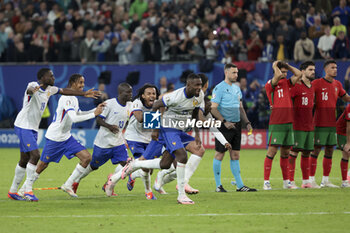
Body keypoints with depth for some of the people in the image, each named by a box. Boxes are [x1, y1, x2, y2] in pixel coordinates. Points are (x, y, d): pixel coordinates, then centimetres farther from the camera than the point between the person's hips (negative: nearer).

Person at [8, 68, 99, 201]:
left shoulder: (49, 89, 7)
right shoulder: (33, 86, -17)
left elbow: (64, 91, 20)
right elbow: (29, 89, -41)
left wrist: (84, 94, 20)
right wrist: (33, 90, -66)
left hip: (33, 129, 9)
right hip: (23, 126, -9)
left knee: (25, 160, 10)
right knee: (35, 155, -19)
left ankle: (13, 191, 18)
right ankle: (27, 190, -16)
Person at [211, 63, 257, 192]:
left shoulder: (237, 88, 15)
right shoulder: (219, 88, -9)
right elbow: (213, 108, -13)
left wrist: (246, 122, 12)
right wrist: (224, 121, -20)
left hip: (236, 125, 7)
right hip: (224, 126, -7)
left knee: (235, 155, 9)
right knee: (219, 154, -1)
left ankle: (240, 185, 10)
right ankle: (218, 185, 6)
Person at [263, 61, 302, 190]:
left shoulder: (286, 82, 16)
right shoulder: (270, 84, -5)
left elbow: (299, 74, 13)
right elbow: (278, 76, -22)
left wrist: (287, 66, 12)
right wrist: (275, 66, -4)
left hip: (288, 122, 7)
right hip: (276, 124, -7)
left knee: (286, 152, 11)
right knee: (272, 151, -8)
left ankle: (286, 181, 17)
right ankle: (266, 182, -6)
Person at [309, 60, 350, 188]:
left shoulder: (337, 84, 12)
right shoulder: (317, 83, -6)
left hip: (332, 123, 6)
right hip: (320, 123, -6)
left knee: (329, 151, 8)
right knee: (316, 150, -4)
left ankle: (325, 180, 14)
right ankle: (311, 180, 0)